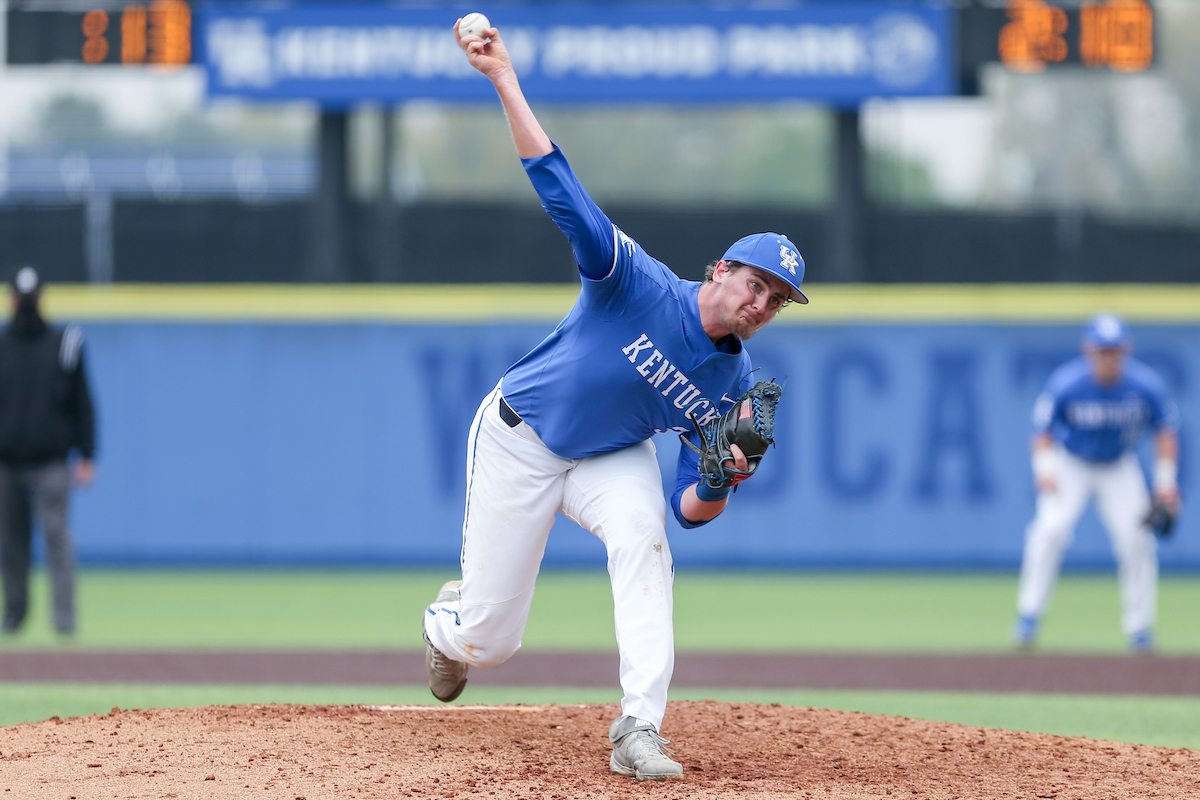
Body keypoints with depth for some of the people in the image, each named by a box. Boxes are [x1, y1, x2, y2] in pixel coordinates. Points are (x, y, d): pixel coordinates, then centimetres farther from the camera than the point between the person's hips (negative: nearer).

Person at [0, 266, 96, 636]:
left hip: (50, 463, -2)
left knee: (56, 534, -12)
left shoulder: (63, 344, 4)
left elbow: (82, 404, 6)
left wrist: (86, 457, 0)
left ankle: (64, 615, -15)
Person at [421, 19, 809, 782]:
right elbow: (562, 191, -33)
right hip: (519, 441, -3)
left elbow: (690, 510, -8)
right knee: (489, 639, -1)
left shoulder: (734, 383, -11)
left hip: (612, 456, 3)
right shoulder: (640, 285, -25)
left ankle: (639, 731, -32)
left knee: (642, 535, -33)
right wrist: (505, 80, -41)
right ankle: (450, 620, 41)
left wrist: (719, 484, -33)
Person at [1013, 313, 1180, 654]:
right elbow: (1043, 428, -10)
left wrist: (1166, 482, -8)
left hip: (1119, 469, 2)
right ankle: (1029, 615, -13)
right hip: (1069, 464, -2)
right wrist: (1045, 470, -26)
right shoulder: (1066, 384, -25)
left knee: (1136, 537, -11)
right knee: (1052, 526, -24)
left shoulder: (1145, 385, -21)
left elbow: (1166, 429, -4)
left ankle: (1140, 629, 4)